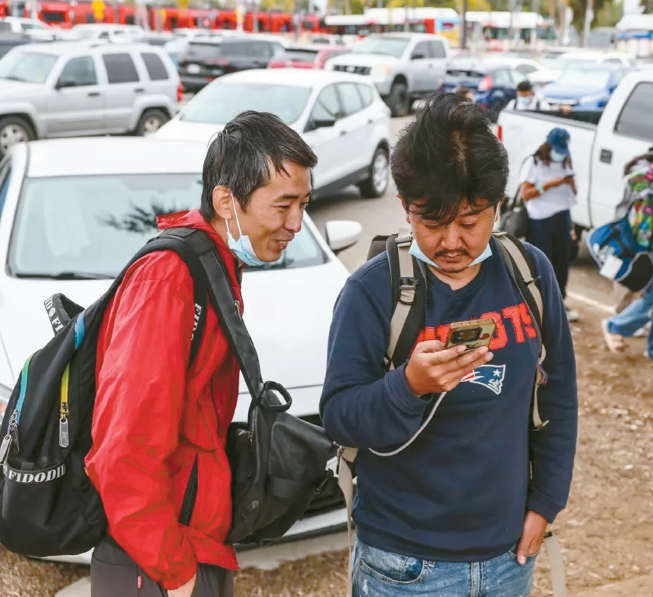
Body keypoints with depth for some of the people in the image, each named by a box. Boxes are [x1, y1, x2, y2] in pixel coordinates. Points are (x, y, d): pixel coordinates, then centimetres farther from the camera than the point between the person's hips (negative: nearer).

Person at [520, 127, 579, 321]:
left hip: (562, 219, 6)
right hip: (540, 221, -6)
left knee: (562, 262, 9)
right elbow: (525, 194, -13)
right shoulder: (533, 163, -6)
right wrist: (548, 185, -21)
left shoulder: (564, 163, 13)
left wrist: (571, 183, -5)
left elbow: (572, 192, 17)